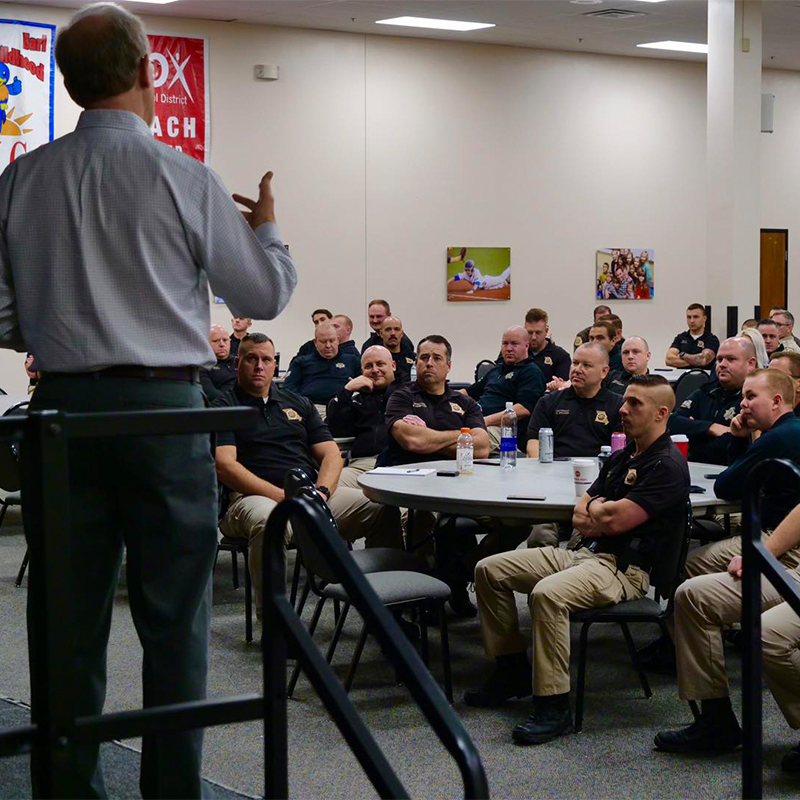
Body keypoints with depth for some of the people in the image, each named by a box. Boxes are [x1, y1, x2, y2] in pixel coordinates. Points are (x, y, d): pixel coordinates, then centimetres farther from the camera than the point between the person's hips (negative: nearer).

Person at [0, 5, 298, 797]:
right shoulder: (180, 177, -7)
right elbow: (265, 294, 2)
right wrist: (266, 226, 20)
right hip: (164, 407, -3)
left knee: (69, 621, 9)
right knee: (173, 621, 5)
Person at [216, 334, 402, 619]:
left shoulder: (298, 403, 24)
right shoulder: (223, 407, 8)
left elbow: (331, 454, 17)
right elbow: (225, 466, -7)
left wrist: (320, 493, -7)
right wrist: (285, 497, -17)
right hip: (254, 497, -5)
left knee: (384, 508, -16)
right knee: (268, 519, -42)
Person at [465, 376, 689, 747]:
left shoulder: (667, 465, -11)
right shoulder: (621, 457, 18)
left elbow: (617, 520, -20)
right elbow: (579, 517, 14)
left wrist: (592, 511, 1)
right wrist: (600, 515, -8)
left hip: (627, 567, -10)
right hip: (586, 552, 10)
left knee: (548, 593, -37)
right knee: (489, 570, 3)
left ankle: (554, 706, -27)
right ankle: (512, 671, 12)